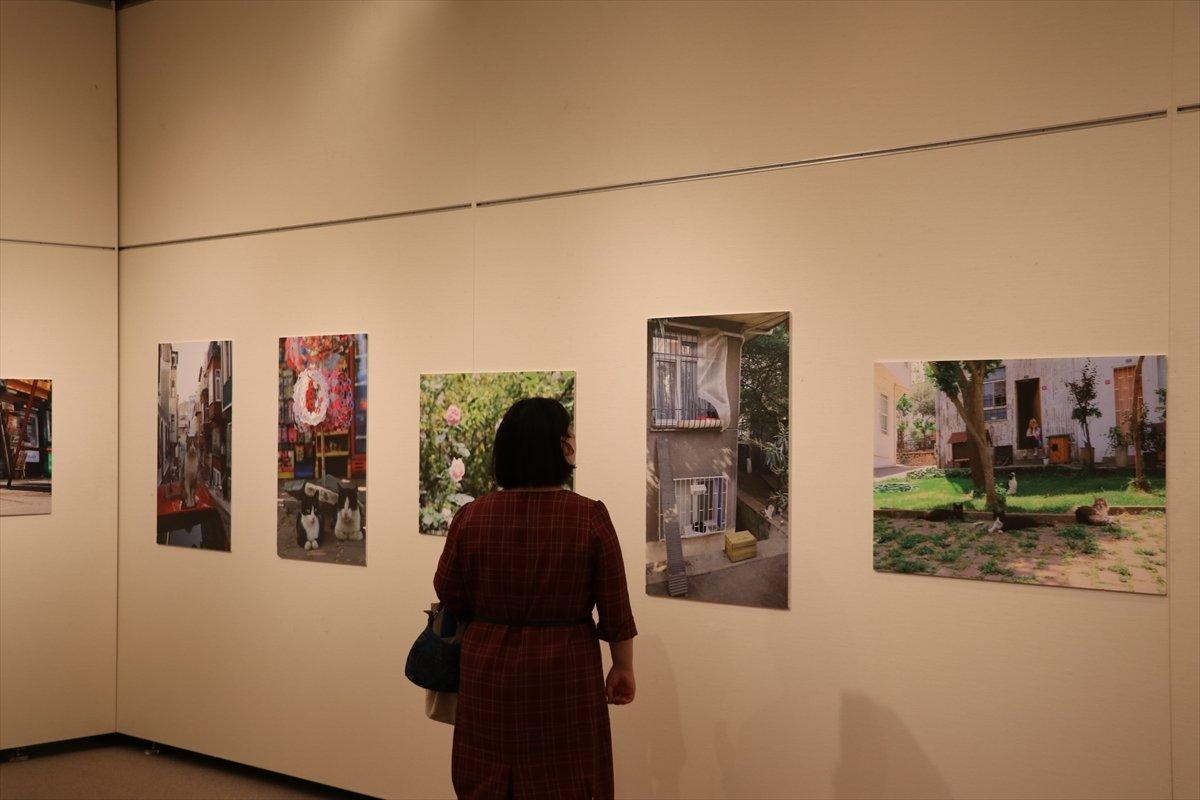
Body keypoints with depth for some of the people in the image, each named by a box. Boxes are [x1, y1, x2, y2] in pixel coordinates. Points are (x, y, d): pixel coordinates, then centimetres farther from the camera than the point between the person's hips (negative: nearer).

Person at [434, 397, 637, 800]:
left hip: (489, 675, 2)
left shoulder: (471, 517, -6)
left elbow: (448, 595, 3)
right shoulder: (590, 518, -11)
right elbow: (615, 609, -7)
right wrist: (623, 667, 6)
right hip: (565, 677, -2)